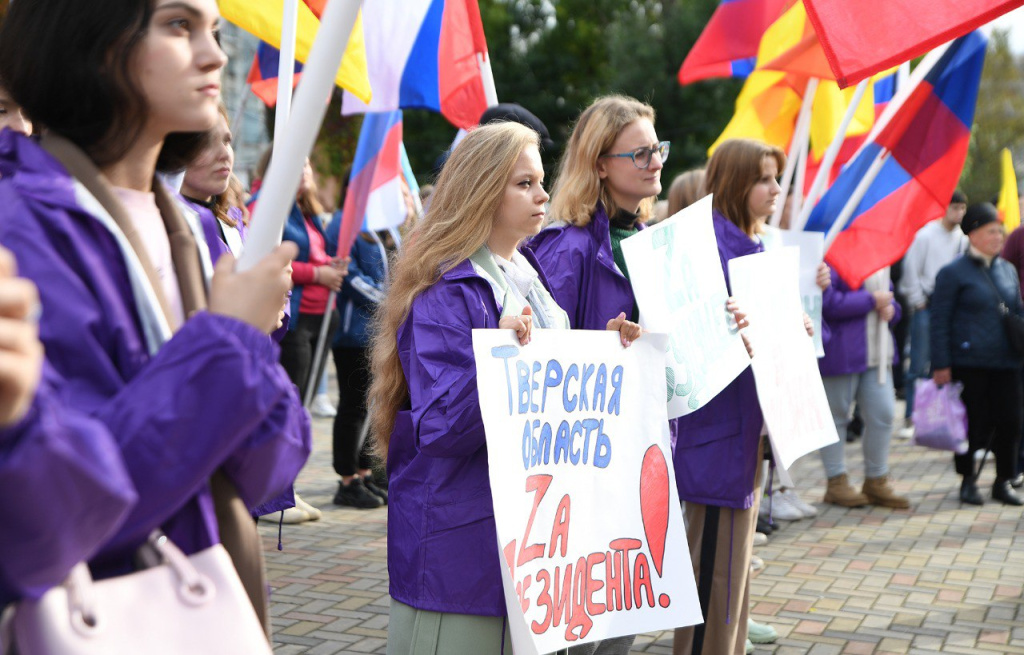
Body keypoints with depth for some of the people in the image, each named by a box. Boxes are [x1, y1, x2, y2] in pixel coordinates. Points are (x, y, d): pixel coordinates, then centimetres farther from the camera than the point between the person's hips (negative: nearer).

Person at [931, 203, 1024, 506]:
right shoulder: (953, 273, -5)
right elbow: (939, 321, -7)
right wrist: (941, 365, -11)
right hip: (968, 364, -5)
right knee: (972, 423, 3)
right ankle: (968, 481, 19)